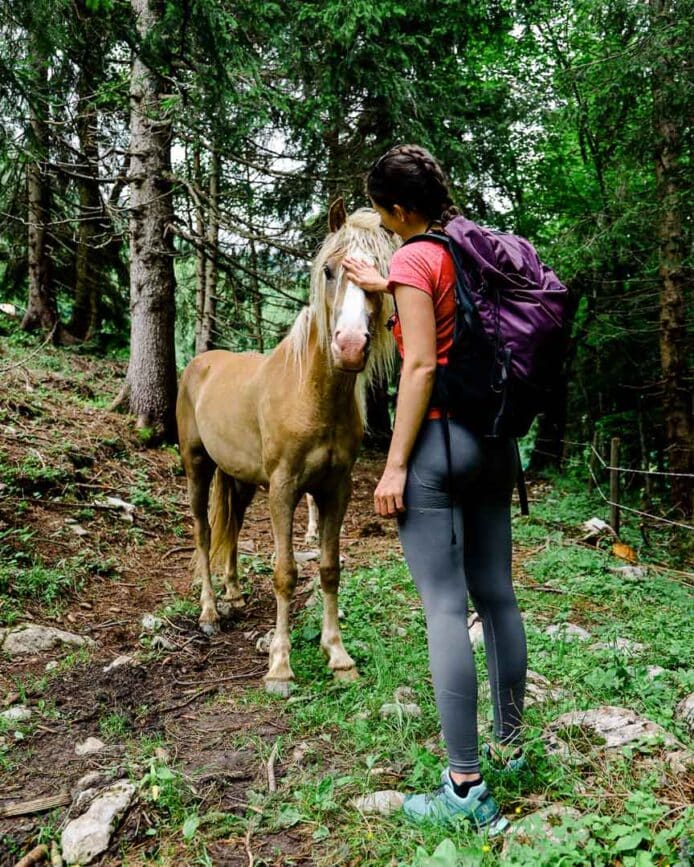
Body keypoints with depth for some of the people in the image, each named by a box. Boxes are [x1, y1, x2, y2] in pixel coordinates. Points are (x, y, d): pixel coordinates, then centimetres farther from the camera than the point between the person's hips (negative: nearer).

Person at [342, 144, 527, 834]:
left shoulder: (414, 258, -9)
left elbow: (421, 365, -16)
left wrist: (395, 465, -15)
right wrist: (387, 285, 36)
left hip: (437, 441, -8)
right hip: (495, 439, 8)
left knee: (445, 609, -4)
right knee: (496, 596, 14)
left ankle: (465, 789, 3)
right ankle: (510, 744, 29)